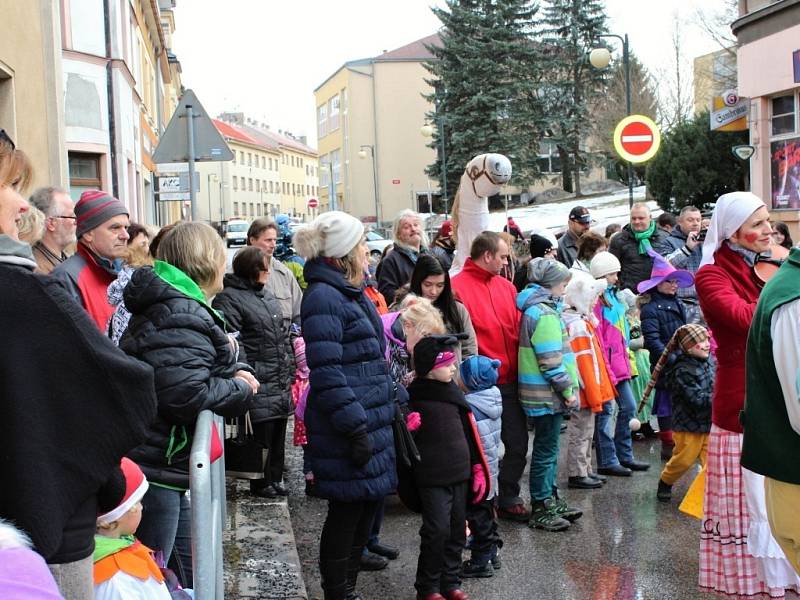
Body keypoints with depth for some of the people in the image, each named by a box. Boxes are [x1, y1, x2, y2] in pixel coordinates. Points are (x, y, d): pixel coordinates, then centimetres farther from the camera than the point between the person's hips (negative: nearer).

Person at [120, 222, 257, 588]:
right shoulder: (183, 317, -20)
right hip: (156, 468, -11)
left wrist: (228, 371, 3)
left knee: (187, 572, 21)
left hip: (163, 464, 11)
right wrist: (241, 389, -13)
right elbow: (184, 391, -30)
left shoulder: (167, 305, 15)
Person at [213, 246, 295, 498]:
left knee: (278, 434, 14)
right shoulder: (229, 299, -11)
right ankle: (261, 484, 12)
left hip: (280, 383, 8)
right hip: (259, 384, -8)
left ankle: (275, 479, 25)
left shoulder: (267, 296, 17)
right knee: (263, 434, -2)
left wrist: (289, 371, 20)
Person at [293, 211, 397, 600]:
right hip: (348, 431, -10)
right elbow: (327, 374, -22)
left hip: (370, 420, 10)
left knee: (365, 508, 16)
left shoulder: (351, 293, 16)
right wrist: (356, 429, -22)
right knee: (348, 511, 0)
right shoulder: (324, 297, -16)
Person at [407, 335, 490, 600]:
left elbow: (469, 433, 16)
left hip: (460, 473, 7)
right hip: (432, 478, -7)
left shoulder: (453, 392, 9)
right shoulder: (414, 397, -10)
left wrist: (477, 467, 15)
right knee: (437, 530, -7)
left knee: (457, 530, 12)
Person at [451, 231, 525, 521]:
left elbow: (518, 329, 13)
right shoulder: (458, 287, -11)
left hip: (509, 381, 7)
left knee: (517, 443, 13)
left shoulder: (506, 286, 10)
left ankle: (508, 499, 29)